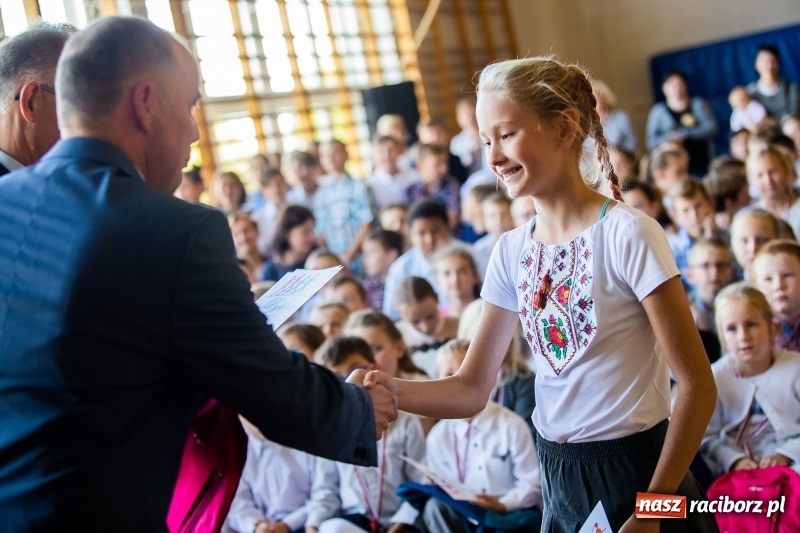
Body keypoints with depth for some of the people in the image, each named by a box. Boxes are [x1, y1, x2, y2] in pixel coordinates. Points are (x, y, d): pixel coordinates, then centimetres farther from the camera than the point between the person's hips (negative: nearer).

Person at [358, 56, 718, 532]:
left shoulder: (626, 234, -15)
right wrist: (391, 391, -17)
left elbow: (697, 385, -14)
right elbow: (472, 390, 0)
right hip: (560, 478, 6)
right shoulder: (513, 252, 1)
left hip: (638, 471, -5)